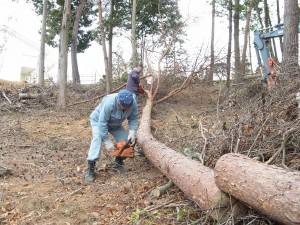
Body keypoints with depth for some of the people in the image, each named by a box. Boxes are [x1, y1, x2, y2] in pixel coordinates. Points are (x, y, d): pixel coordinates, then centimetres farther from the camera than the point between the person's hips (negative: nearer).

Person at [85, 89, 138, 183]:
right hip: (98, 121, -5)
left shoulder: (133, 103, -27)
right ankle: (90, 169, -29)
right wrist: (107, 142, -37)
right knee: (98, 138, -29)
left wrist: (132, 132, -30)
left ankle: (118, 161, 15)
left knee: (126, 140, -5)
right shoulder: (109, 103, -43)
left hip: (115, 124, 5)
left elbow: (133, 119, -15)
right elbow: (102, 124, -39)